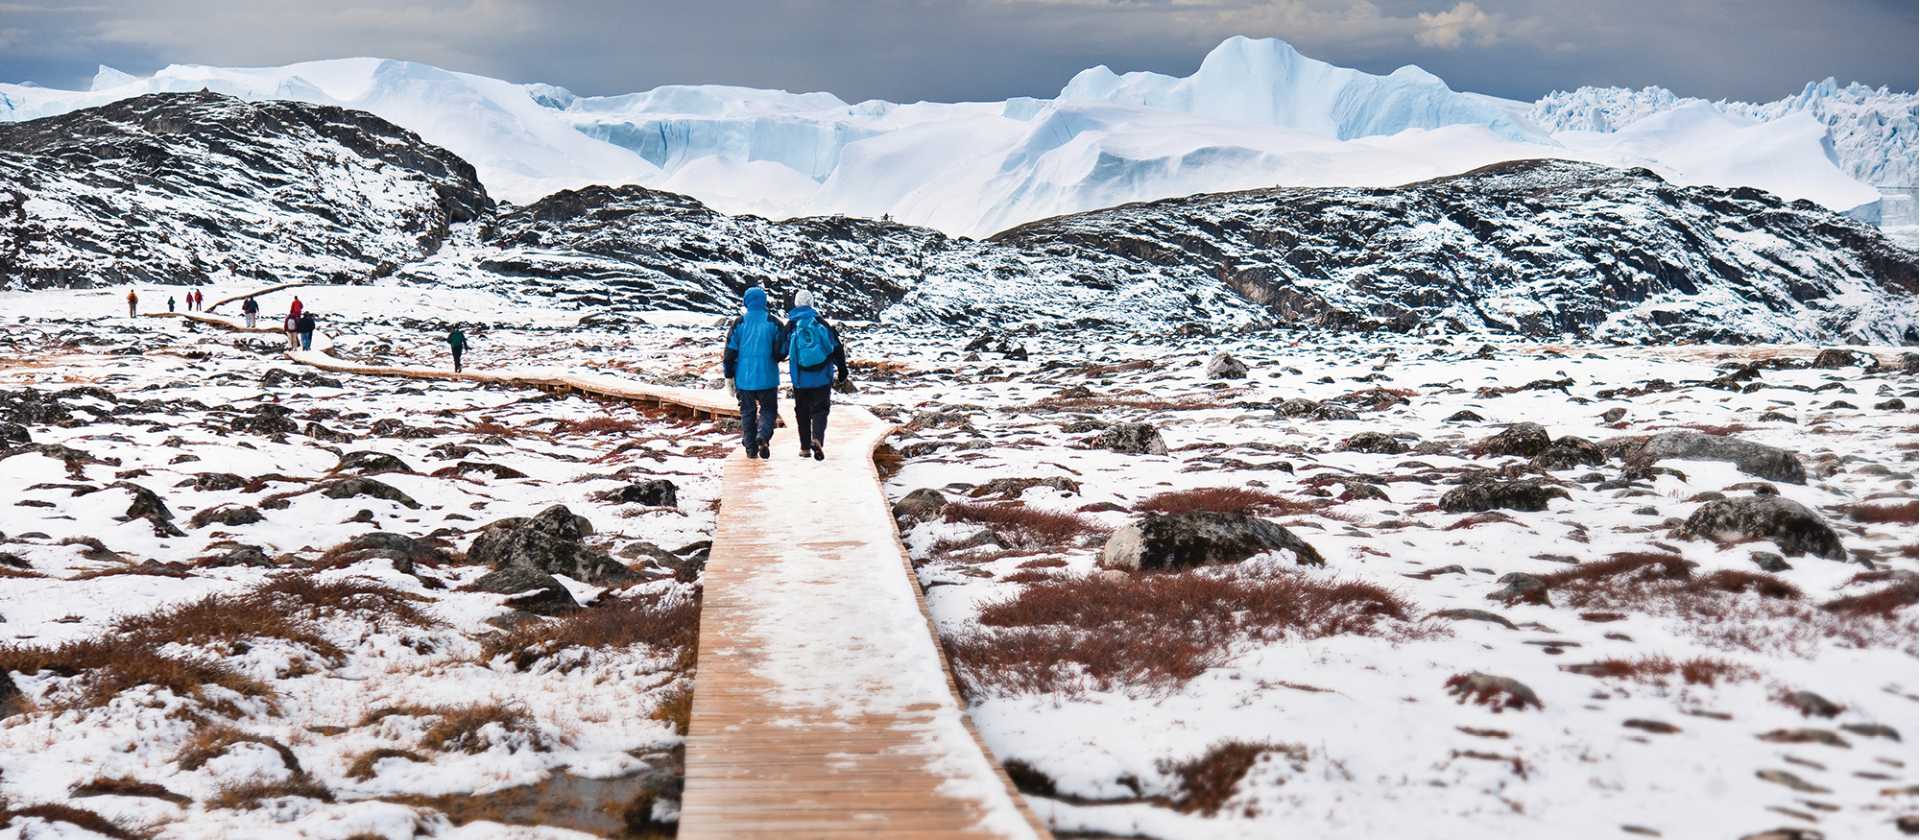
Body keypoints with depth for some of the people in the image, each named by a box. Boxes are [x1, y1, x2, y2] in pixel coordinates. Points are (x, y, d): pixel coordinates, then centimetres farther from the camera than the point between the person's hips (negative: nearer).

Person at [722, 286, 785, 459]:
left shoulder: (738, 323, 0)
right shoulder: (773, 323, -4)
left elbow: (730, 352, -1)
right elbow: (782, 352, -5)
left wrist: (729, 377, 7)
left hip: (744, 378, 1)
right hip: (767, 378, -1)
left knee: (747, 411, 12)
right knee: (767, 409, 10)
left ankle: (751, 448, 9)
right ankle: (763, 436, -17)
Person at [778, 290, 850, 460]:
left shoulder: (790, 326, -2)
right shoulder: (822, 323, 0)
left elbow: (781, 351, 2)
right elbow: (837, 348, 2)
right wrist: (842, 371, 10)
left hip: (801, 378, 0)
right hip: (823, 377, 0)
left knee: (802, 412, 13)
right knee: (820, 410, 4)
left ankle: (805, 447, 15)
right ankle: (817, 439, -21)